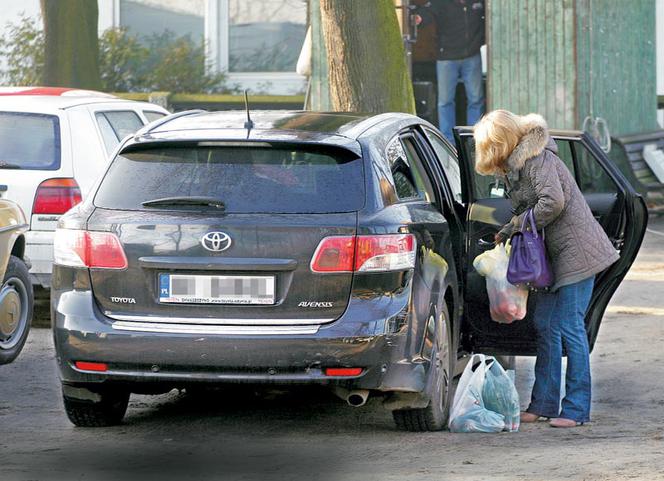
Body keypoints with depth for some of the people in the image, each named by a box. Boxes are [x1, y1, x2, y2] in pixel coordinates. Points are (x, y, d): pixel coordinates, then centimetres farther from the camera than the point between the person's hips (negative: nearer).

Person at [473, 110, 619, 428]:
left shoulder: (536, 157, -15)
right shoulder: (515, 165, 15)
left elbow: (553, 202, -24)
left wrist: (516, 225, -13)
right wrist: (507, 234, 5)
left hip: (576, 252, -10)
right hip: (554, 256, 10)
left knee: (569, 327, -9)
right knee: (544, 324, 10)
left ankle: (577, 409, -5)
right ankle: (544, 404, 16)